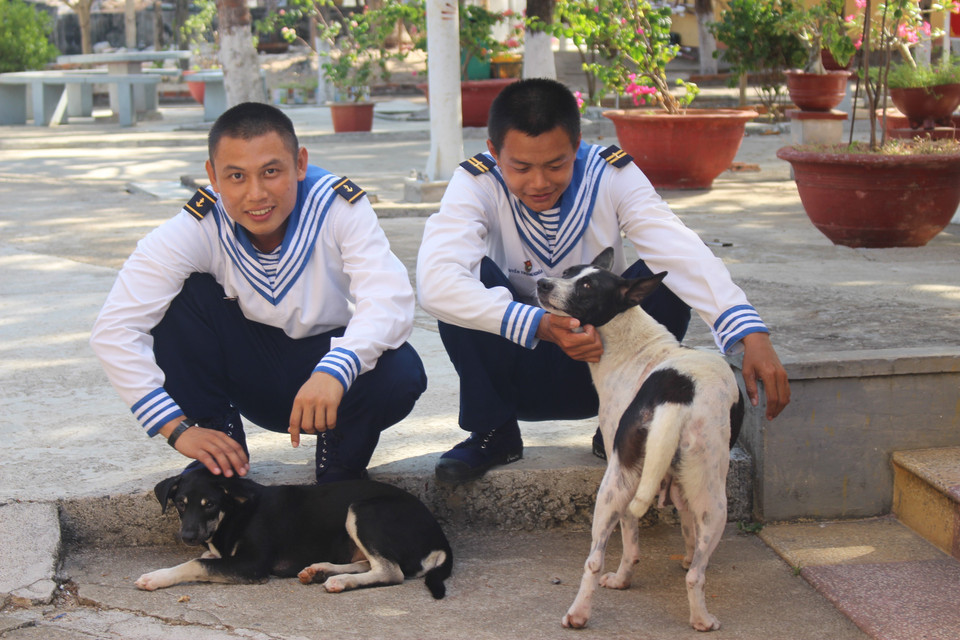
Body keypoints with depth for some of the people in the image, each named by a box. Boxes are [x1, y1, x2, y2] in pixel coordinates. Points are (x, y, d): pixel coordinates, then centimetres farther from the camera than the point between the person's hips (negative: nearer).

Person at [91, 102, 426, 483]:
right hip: (248, 375, 1)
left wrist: (335, 371, -53)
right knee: (185, 295, -24)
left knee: (401, 372, -33)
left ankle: (342, 465, -1)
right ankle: (218, 451, -7)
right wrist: (179, 428, -32)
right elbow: (114, 329, -25)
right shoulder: (196, 228, -21)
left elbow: (391, 299, -34)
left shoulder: (340, 207, -21)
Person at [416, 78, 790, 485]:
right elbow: (434, 282, -36)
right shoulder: (476, 184, -19)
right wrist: (539, 326, -47)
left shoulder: (612, 176, -15)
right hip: (518, 371, -1)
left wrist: (752, 335, -45)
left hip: (602, 366, 1)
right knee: (470, 279, -27)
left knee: (663, 277, -24)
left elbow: (682, 253, -30)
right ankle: (492, 432, -7)